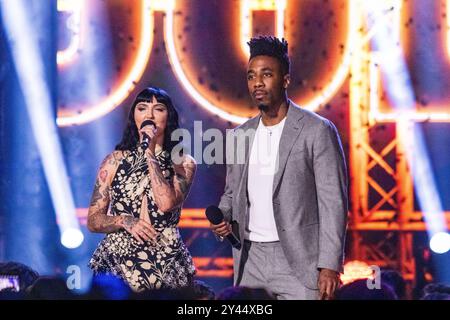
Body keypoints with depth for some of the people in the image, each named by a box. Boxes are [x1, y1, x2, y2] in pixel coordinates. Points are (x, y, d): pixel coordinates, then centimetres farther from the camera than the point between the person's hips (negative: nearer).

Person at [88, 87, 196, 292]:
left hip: (166, 265, -1)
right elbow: (93, 220, 7)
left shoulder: (183, 163, 3)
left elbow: (167, 203, -16)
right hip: (118, 259, 1)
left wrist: (150, 154, -11)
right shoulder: (115, 160, 7)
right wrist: (124, 221, -12)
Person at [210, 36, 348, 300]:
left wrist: (330, 266, -15)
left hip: (298, 260, -5)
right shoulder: (240, 136, 12)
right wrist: (222, 218, -1)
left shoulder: (317, 131, -5)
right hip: (250, 260, 5)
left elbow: (333, 202, -8)